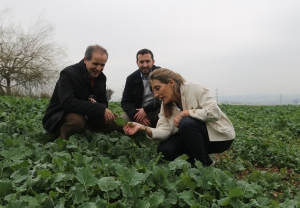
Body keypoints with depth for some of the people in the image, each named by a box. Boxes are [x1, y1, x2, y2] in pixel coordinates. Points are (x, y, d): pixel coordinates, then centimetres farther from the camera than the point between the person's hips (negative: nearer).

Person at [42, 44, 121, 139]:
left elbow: (103, 103, 6)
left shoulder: (101, 77, 2)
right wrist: (100, 109, -36)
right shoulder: (68, 74, -19)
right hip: (57, 119, -6)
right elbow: (67, 103, -35)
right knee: (77, 120, -39)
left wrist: (96, 105, -21)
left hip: (85, 117, 7)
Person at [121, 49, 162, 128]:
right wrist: (137, 115, -19)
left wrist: (146, 110, -20)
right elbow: (125, 102, 1)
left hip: (158, 110, -2)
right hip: (138, 112, 2)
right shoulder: (131, 78, 4)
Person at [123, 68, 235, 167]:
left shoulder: (194, 89, -19)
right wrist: (144, 128, -31)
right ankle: (205, 159, 7)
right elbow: (164, 131, -14)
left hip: (219, 135, -6)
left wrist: (185, 112, -27)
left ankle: (203, 165, -12)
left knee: (186, 122, -31)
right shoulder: (166, 105, -1)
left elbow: (214, 112, -30)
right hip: (196, 137, 6)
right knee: (164, 149, -13)